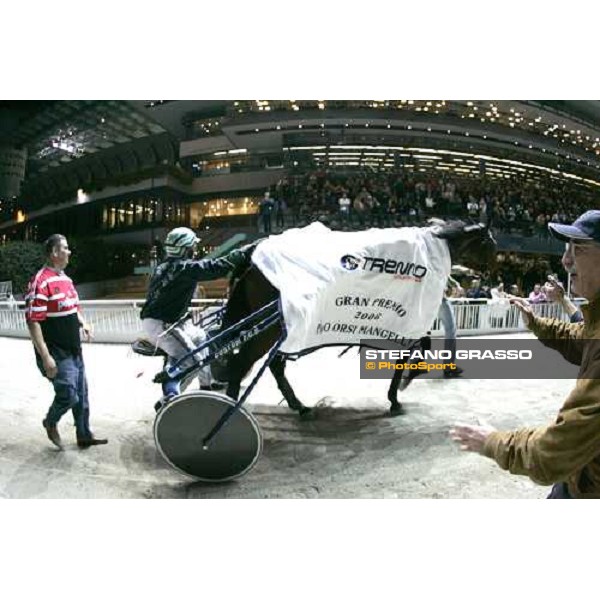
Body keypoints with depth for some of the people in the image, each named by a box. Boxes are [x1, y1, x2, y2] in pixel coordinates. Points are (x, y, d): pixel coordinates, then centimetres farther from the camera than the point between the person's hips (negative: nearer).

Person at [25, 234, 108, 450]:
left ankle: (84, 435, 27)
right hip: (57, 355, -8)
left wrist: (82, 323, 6)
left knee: (81, 396, 14)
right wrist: (45, 357, -23)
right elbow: (33, 321, -21)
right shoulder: (41, 282, -18)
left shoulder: (65, 279, 11)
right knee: (68, 396, -3)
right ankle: (50, 423, 27)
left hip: (74, 350, 9)